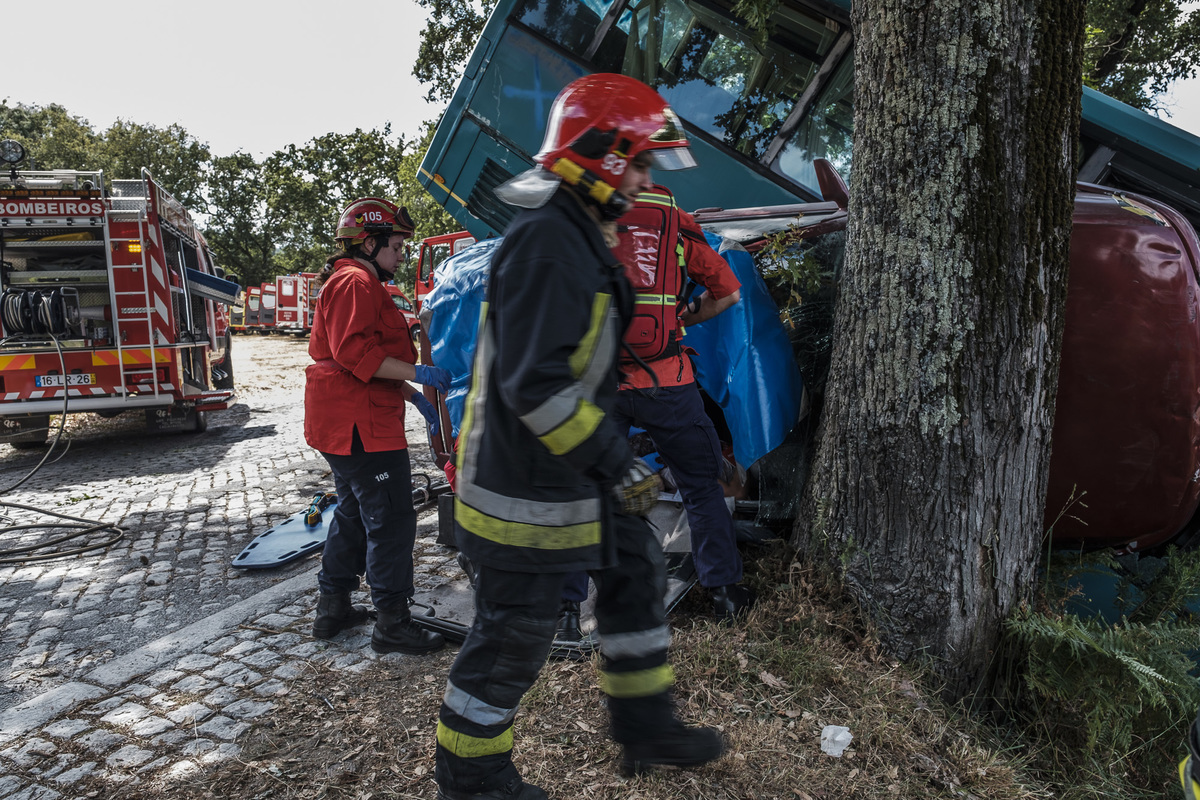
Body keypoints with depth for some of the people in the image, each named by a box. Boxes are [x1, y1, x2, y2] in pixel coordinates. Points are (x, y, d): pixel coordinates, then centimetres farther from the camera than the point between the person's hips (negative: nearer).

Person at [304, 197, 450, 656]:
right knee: (392, 520, -6)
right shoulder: (355, 282, -12)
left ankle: (332, 609, 29)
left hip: (344, 423, 12)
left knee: (355, 514, 20)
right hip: (360, 427, -12)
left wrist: (413, 397, 17)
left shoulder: (361, 284, 23)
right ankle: (392, 623, 2)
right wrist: (416, 373, -22)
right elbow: (354, 352, -25)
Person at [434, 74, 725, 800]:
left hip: (576, 469, 10)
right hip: (530, 482, -10)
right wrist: (617, 464, -22)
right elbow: (534, 384, -28)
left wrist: (614, 451, 23)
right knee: (515, 632, 5)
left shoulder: (580, 238, 12)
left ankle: (646, 728, 36)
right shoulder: (546, 244, -22)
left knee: (637, 575, 18)